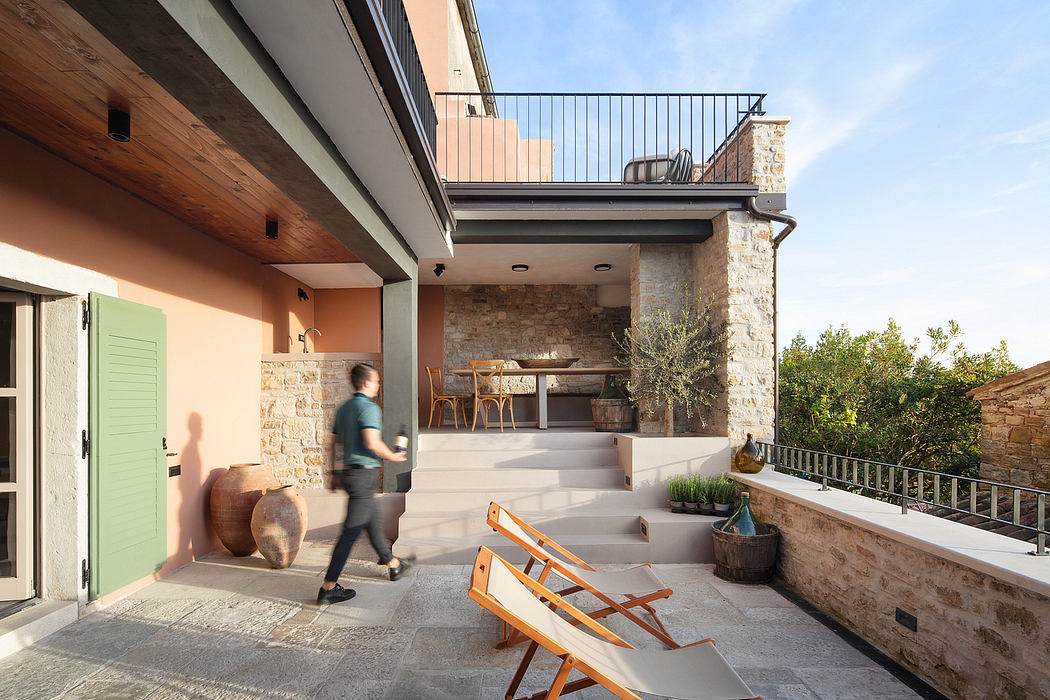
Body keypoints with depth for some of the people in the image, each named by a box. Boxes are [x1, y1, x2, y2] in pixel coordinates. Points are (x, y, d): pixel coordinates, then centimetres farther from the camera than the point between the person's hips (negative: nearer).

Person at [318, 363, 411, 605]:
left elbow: (331, 442, 16)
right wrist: (393, 457, -9)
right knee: (351, 531, -4)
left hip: (348, 472, 10)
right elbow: (372, 443, -26)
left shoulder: (343, 408, 12)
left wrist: (334, 473, 21)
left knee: (374, 520, 21)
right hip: (363, 473, -10)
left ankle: (393, 564, 36)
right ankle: (328, 587, 2)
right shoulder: (369, 407, -15)